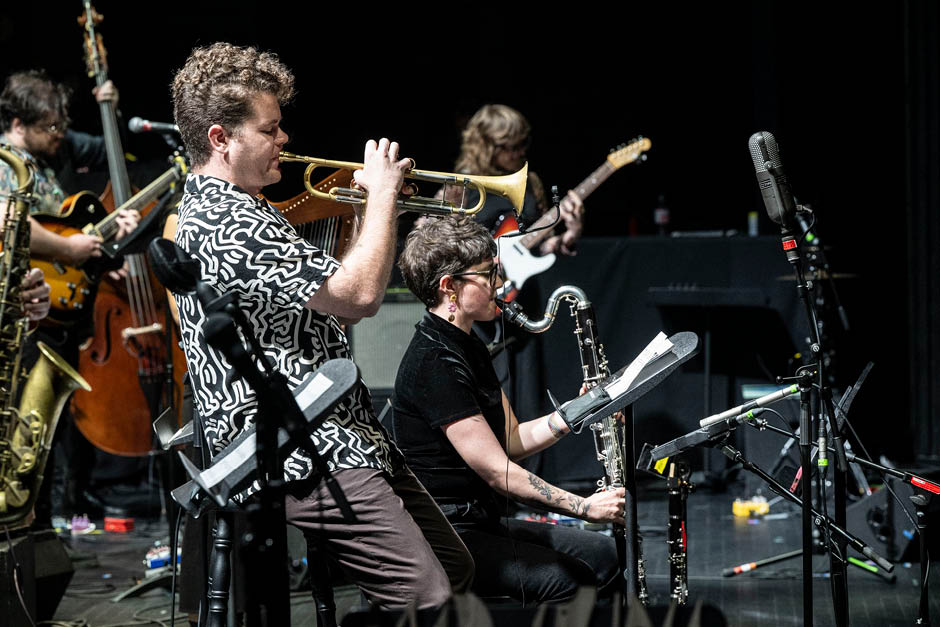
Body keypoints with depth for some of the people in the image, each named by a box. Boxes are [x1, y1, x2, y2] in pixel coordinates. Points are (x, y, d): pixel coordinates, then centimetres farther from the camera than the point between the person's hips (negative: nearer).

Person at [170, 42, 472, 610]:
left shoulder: (214, 209, 17)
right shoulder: (227, 226, -19)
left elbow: (327, 299, 22)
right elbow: (361, 296, -24)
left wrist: (369, 205, 11)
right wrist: (383, 192, -12)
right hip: (305, 459, -11)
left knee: (456, 570, 12)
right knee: (426, 597, -17)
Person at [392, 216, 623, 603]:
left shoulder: (469, 349, 14)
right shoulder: (434, 364, -20)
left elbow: (512, 439, 16)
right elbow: (496, 471, -22)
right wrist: (584, 507, -19)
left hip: (480, 522, 10)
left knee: (604, 556, 5)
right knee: (562, 578, -25)